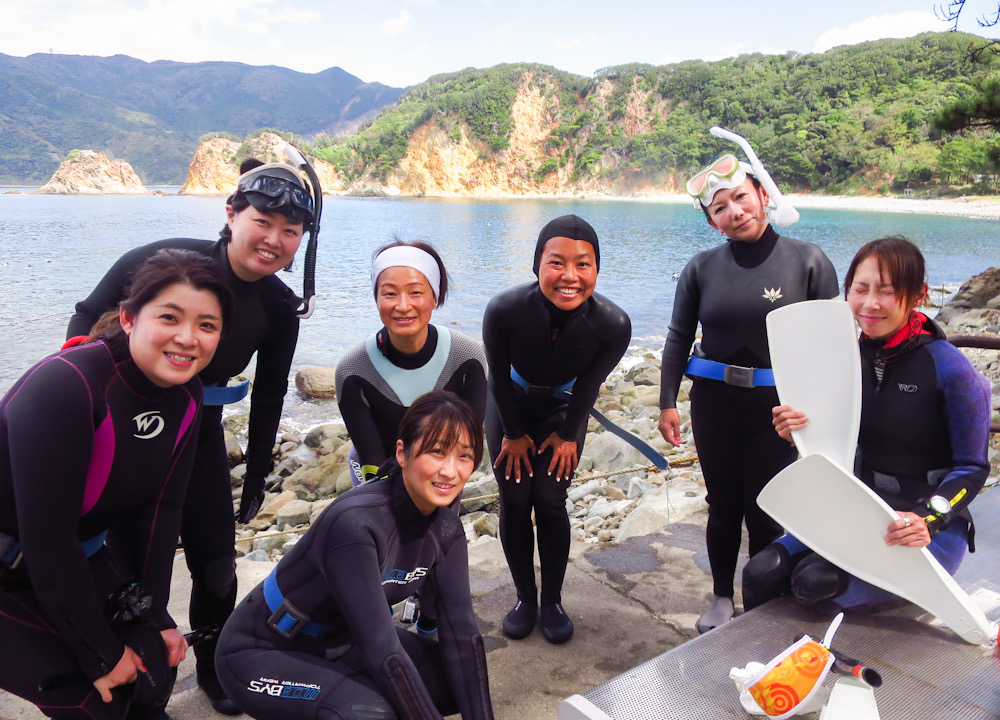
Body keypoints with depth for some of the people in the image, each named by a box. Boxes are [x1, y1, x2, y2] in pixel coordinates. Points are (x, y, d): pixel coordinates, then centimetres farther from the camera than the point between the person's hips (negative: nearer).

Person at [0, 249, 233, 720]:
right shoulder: (64, 386, -31)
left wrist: (151, 619, -3)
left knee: (156, 661, 2)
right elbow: (47, 543, -28)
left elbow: (160, 510, -4)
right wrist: (102, 656, -19)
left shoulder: (185, 394, -10)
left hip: (80, 559, 6)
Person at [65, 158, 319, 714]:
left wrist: (258, 476, 7)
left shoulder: (279, 308, -9)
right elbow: (87, 324, -7)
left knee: (217, 568, 6)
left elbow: (268, 397, 3)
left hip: (199, 438, 3)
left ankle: (214, 671, 36)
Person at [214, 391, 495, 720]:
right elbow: (383, 652, -33)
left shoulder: (445, 530, -10)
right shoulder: (354, 522, -33)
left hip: (340, 640, 7)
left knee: (462, 682, -5)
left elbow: (461, 634, -11)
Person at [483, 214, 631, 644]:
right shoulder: (504, 309, -36)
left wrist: (567, 435, -1)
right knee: (515, 501, -1)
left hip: (564, 409, 0)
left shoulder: (613, 325, -32)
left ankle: (552, 601, 18)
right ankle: (524, 598, 20)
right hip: (510, 405, 0)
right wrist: (514, 434, -6)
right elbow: (499, 379, -17)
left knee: (550, 502, -3)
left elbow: (589, 386, -13)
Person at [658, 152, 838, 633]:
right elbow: (678, 339, 5)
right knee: (723, 507, 14)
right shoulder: (702, 268, 1)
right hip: (714, 407, 2)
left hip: (778, 410, -2)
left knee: (765, 513, 6)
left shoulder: (808, 262, -5)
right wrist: (667, 403, 1)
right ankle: (722, 598, 33)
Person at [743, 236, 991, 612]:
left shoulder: (948, 368, -16)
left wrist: (929, 519, -26)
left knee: (815, 582, -27)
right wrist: (797, 430, -13)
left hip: (931, 528, -4)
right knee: (760, 574, -14)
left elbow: (972, 468, -9)